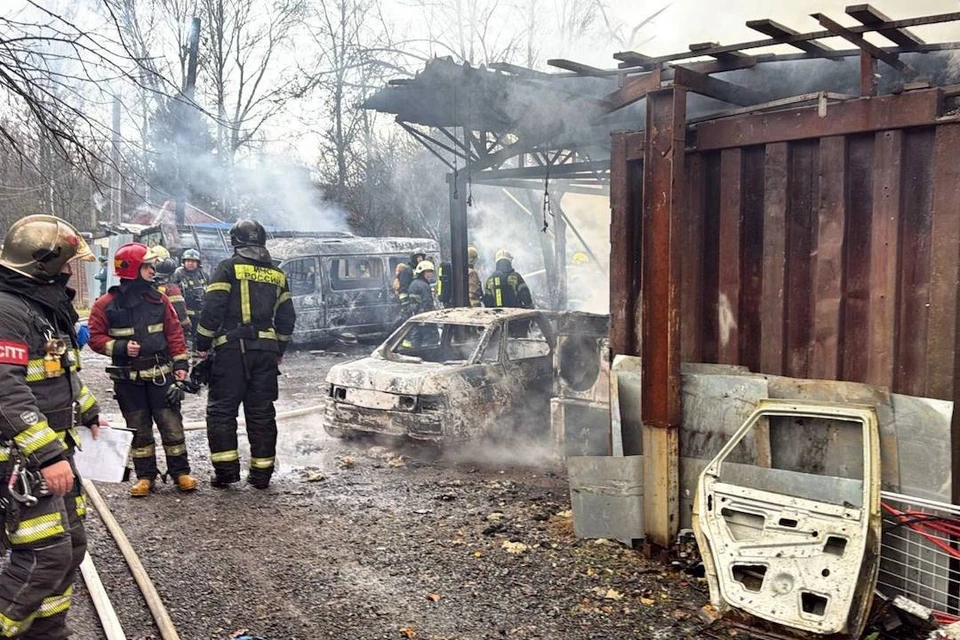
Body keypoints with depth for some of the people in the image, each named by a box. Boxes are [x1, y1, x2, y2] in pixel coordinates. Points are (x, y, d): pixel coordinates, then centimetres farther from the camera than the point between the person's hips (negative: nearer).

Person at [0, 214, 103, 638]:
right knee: (45, 556, -11)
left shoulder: (47, 306, 14)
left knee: (70, 548, 14)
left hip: (53, 448, 10)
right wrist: (46, 455, -29)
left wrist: (87, 410, 39)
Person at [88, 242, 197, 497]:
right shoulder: (106, 304, -5)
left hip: (161, 374, 1)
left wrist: (180, 362, 0)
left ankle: (180, 472, 14)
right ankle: (145, 476, 20)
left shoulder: (158, 299, 2)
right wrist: (121, 347, -18)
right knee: (139, 429, 9)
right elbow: (96, 338, -2)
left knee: (171, 424, 3)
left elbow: (174, 332, 5)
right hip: (128, 378, -1)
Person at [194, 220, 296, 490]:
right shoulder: (277, 274, 14)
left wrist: (202, 345, -1)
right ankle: (262, 473, 11)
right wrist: (279, 350, 25)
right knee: (262, 412, 9)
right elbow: (287, 317, 16)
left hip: (232, 348, -4)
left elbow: (212, 308, -9)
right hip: (267, 350, 5)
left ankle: (226, 469, 0)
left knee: (221, 409, 4)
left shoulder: (229, 267, -1)